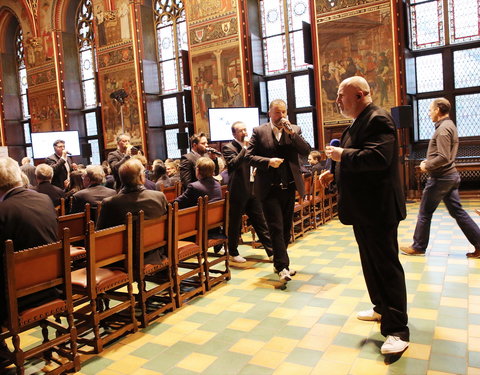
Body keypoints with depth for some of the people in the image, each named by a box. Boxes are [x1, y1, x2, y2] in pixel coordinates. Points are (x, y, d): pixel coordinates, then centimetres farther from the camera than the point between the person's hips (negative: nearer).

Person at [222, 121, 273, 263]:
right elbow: (233, 164, -24)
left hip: (253, 189, 6)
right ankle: (233, 253, 22)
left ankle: (271, 251, 13)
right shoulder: (228, 148, -6)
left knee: (260, 222, 8)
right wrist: (245, 148, -21)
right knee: (235, 223, 7)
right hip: (238, 191, -6)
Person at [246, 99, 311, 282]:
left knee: (286, 227, 13)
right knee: (276, 227, -6)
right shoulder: (259, 131, 0)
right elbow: (249, 156, -3)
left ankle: (279, 263, 27)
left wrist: (291, 132, -13)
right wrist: (268, 161, -18)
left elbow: (306, 151, -4)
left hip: (289, 187, 4)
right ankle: (282, 266, 0)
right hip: (269, 188, -4)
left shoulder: (295, 130, 8)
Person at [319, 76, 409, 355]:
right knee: (371, 262, 20)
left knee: (386, 265, -4)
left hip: (378, 209, -11)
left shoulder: (378, 119, -16)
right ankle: (382, 308, 37)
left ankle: (397, 330, 6)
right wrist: (334, 173, 10)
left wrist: (343, 155, -20)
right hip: (363, 209, 11)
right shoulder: (359, 123, 16)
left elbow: (378, 157, -31)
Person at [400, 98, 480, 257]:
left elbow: (443, 158, -25)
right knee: (457, 211, 11)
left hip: (440, 177, -10)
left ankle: (418, 247, 13)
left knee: (425, 213, 2)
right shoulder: (450, 125, 16)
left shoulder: (443, 129, -17)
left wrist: (427, 166, -11)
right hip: (451, 175, 10)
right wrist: (429, 162, 12)